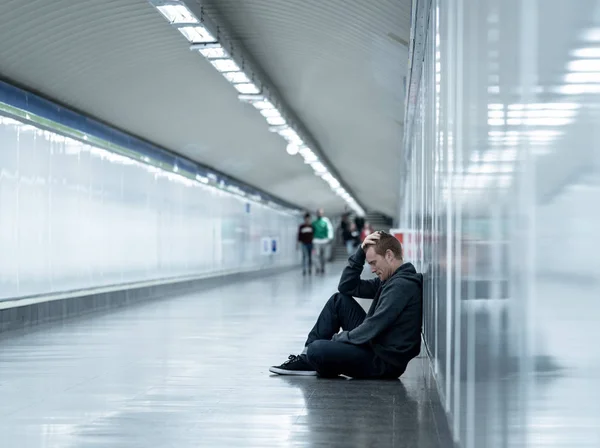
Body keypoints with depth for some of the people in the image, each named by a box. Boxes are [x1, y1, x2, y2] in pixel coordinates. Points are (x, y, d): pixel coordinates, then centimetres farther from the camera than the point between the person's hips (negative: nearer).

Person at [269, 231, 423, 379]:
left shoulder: (402, 285, -19)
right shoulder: (390, 280, 12)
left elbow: (374, 327, -23)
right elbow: (347, 287, 14)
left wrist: (338, 338, -10)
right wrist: (361, 252, 3)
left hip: (385, 362, -10)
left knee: (317, 349, -26)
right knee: (338, 300, 11)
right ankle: (306, 358, 10)